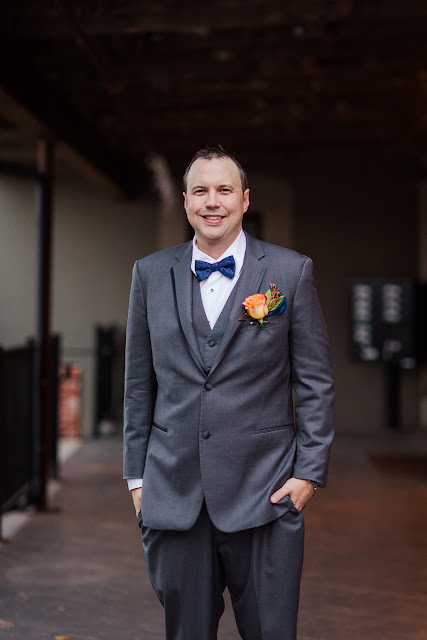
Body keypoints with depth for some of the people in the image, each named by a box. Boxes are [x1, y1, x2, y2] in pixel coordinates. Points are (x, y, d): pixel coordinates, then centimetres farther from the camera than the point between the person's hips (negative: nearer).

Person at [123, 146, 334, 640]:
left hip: (264, 491, -2)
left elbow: (315, 381, 2)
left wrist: (311, 470, -4)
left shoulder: (291, 272, 1)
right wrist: (137, 475, 8)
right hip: (173, 495, 2)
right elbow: (139, 383, 10)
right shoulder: (151, 274, 7)